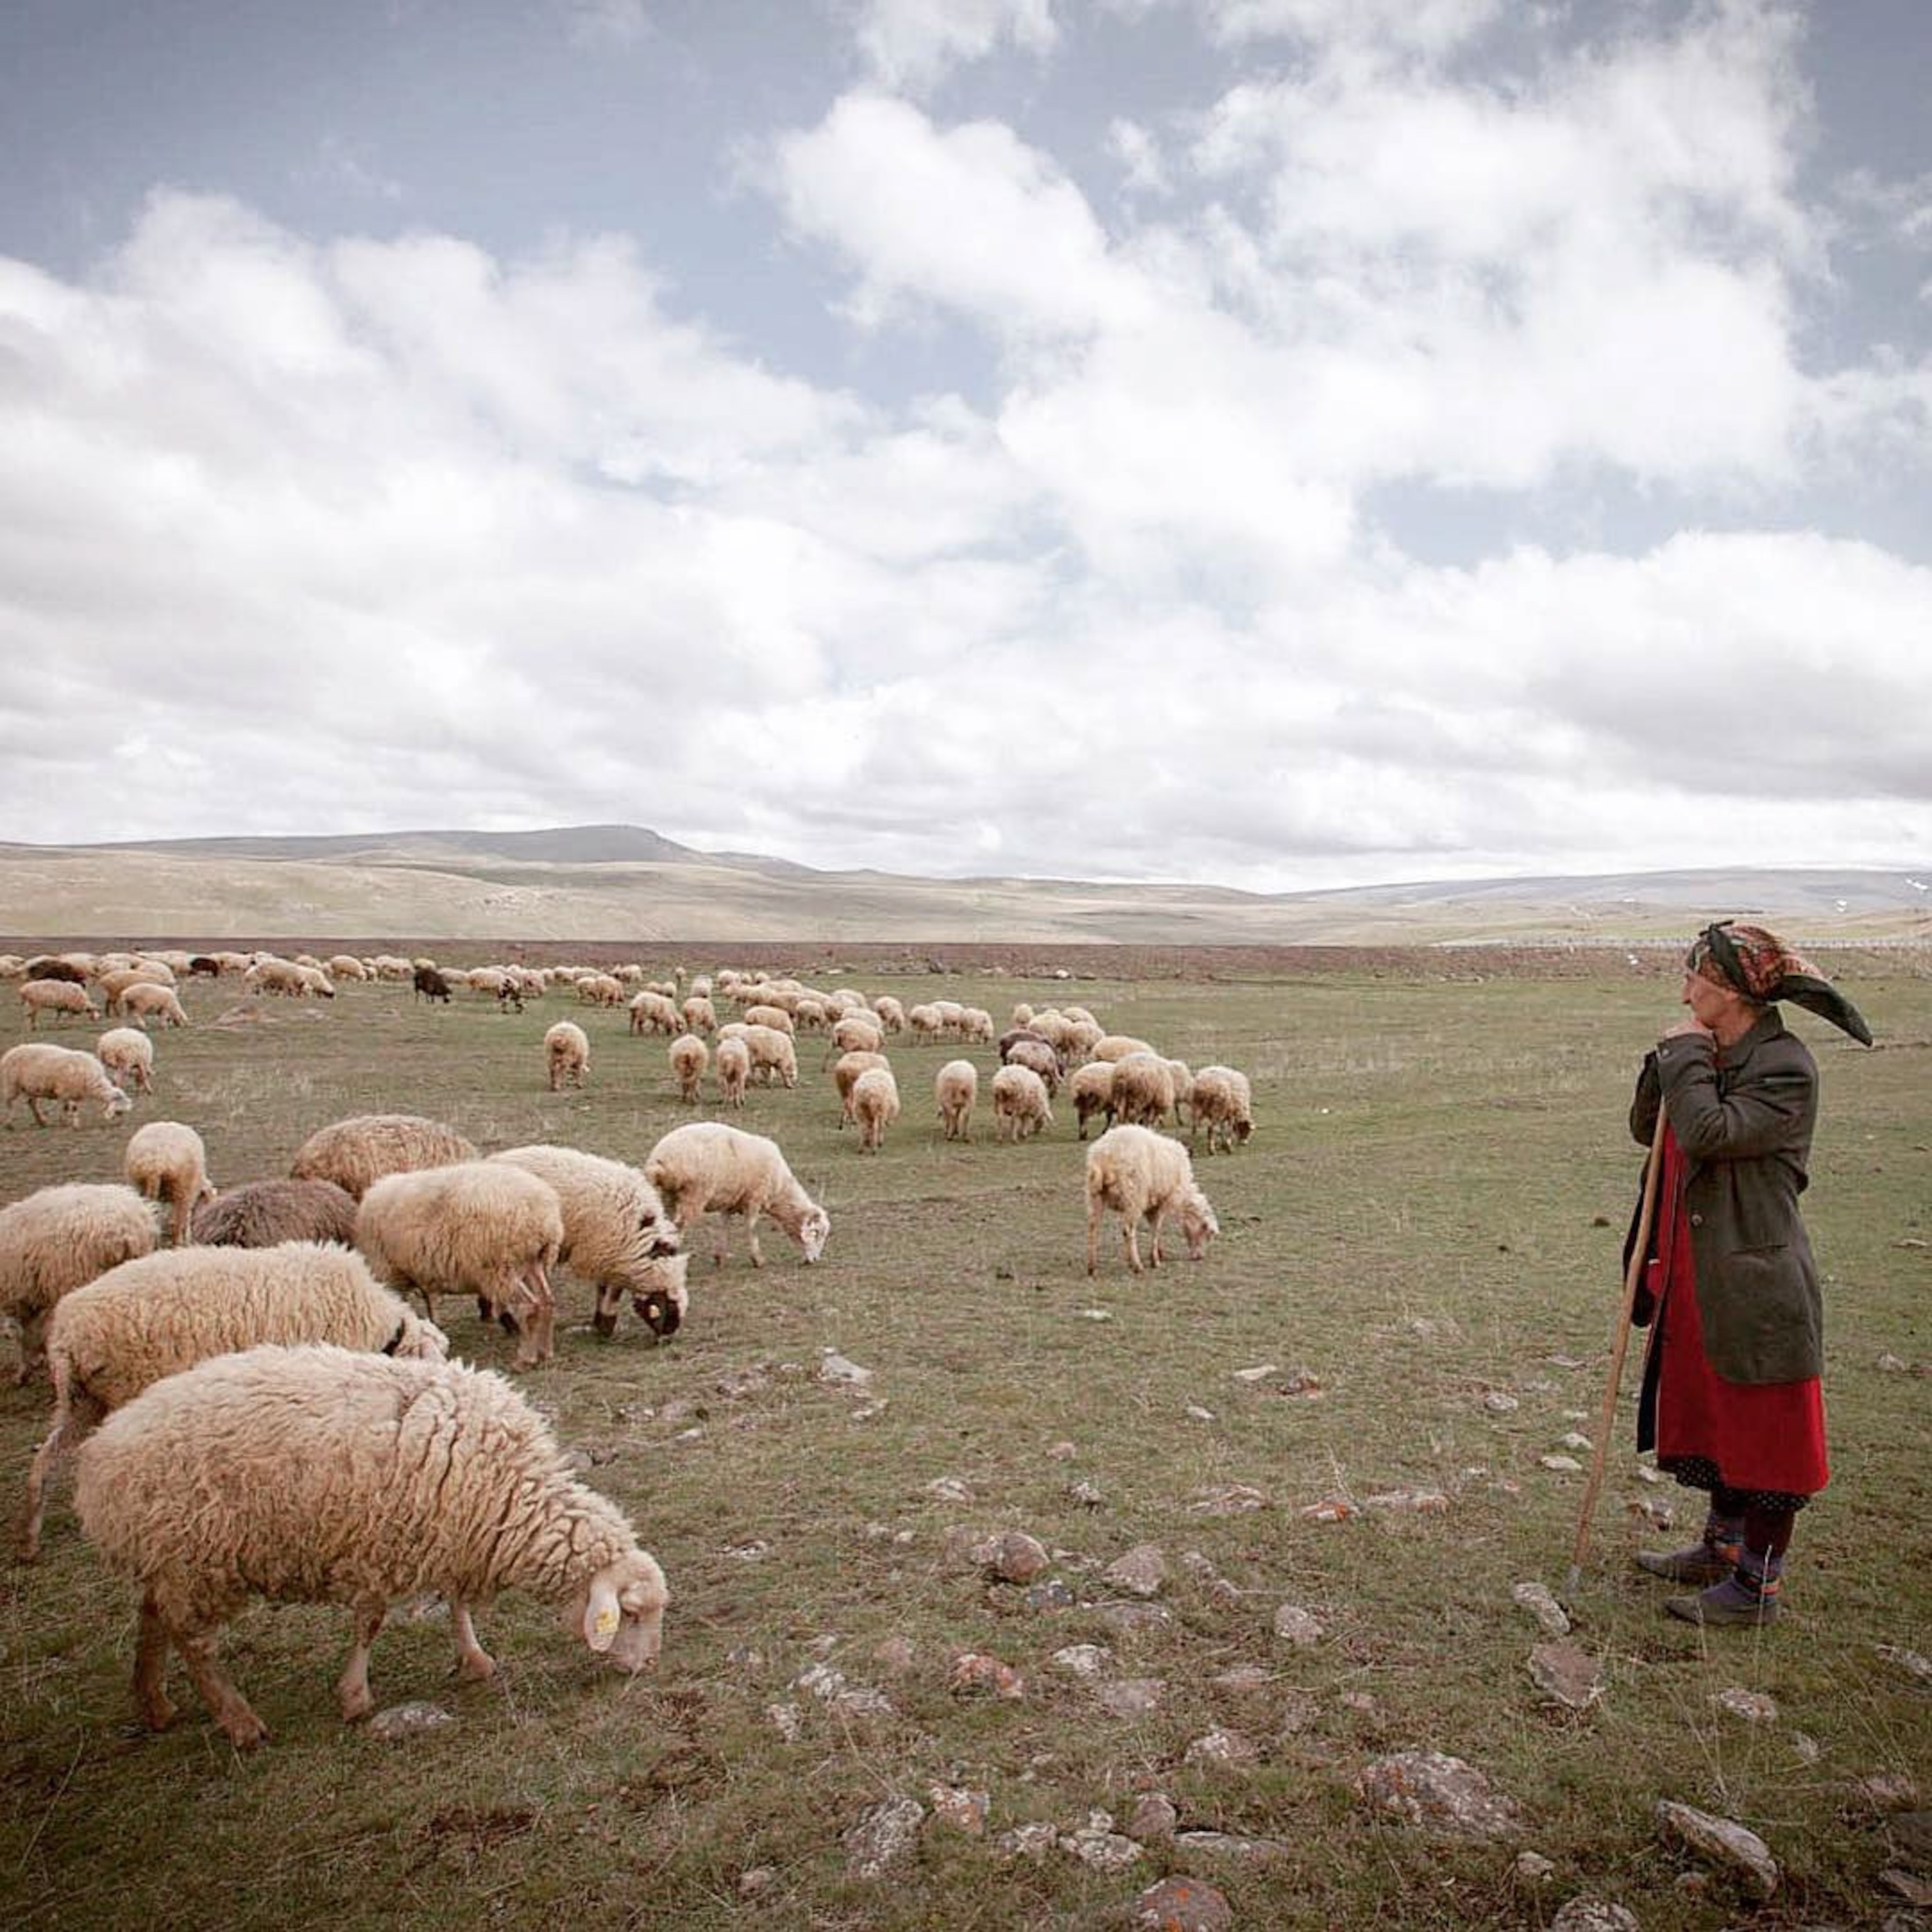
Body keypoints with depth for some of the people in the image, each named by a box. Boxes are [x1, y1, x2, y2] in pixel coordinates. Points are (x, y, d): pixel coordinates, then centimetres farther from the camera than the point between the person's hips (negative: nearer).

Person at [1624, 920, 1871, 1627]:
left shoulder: (1785, 1068, -18)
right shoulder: (1712, 1057, 8)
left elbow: (1707, 1132, -30)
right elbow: (1647, 1129, 11)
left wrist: (1685, 1055, -18)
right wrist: (1668, 1063, -3)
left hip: (1756, 1284, -9)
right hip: (1702, 1276, 9)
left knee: (1765, 1433, 5)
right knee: (1717, 1417, 21)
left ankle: (1756, 1584, 18)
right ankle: (1722, 1548, 38)